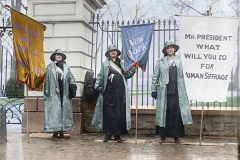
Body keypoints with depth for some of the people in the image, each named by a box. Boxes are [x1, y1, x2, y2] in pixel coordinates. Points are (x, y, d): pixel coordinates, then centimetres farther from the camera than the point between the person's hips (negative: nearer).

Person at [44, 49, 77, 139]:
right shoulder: (50, 67, 6)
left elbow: (71, 77, 11)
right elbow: (46, 79, 2)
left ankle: (61, 132, 6)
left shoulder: (66, 67, 15)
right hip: (54, 93, -3)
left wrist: (73, 86, -5)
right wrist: (46, 91, -6)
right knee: (54, 111, -5)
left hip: (64, 93, 3)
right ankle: (55, 131, -1)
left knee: (64, 111, 1)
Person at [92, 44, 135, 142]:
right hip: (109, 91, -2)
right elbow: (100, 76, 5)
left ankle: (117, 134, 8)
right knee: (108, 113, 1)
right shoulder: (105, 64, 9)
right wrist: (97, 85, -7)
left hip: (120, 92, 2)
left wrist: (133, 70, -1)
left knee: (120, 113, 0)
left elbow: (126, 75, 12)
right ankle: (108, 134, 10)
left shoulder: (122, 63, 15)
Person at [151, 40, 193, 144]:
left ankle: (176, 136, 12)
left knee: (177, 113, 1)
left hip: (177, 91, 1)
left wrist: (184, 90, 3)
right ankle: (163, 136, 13)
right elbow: (155, 76, 6)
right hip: (165, 91, -1)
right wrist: (154, 90, 3)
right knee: (165, 113, 2)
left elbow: (182, 76, 7)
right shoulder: (160, 62, 6)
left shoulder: (179, 61, 9)